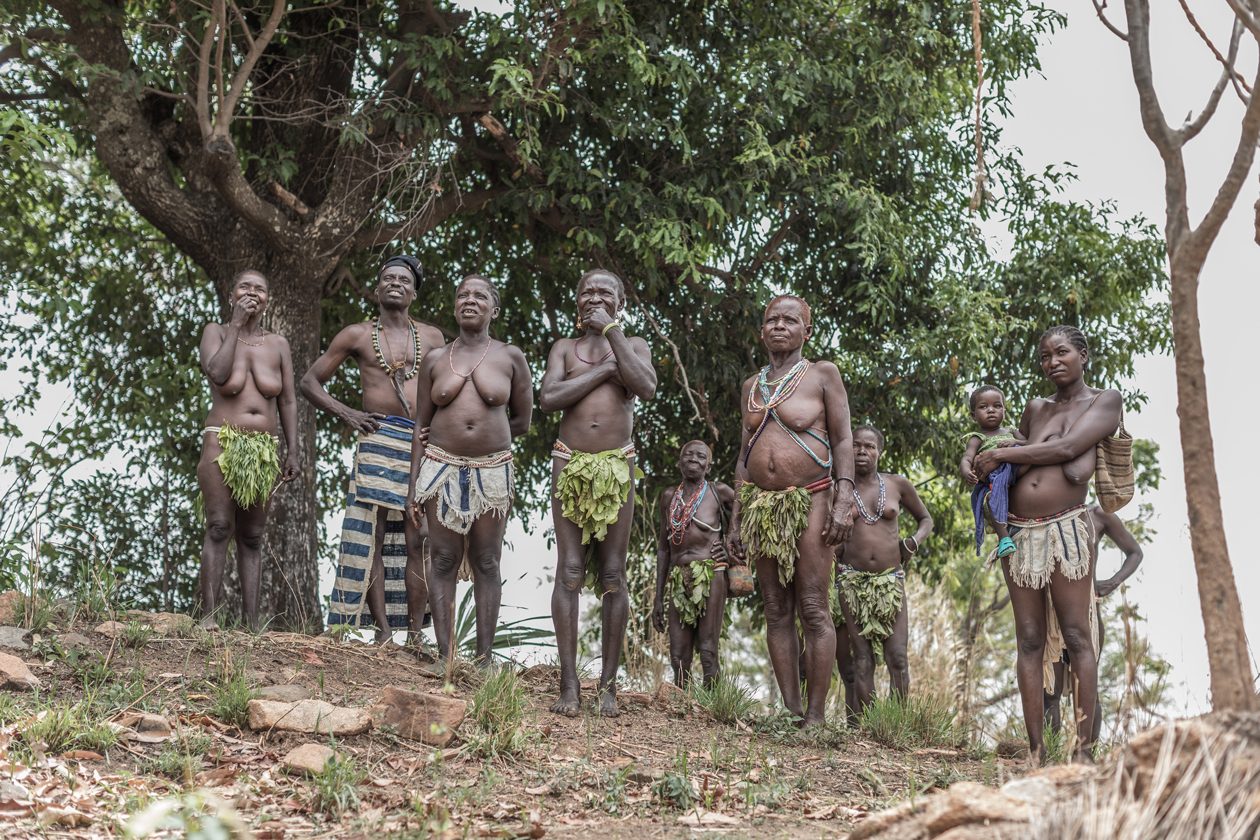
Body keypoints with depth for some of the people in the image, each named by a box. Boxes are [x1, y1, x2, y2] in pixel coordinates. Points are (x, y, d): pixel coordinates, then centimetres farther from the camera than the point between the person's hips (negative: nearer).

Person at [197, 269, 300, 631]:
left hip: (264, 451, 3)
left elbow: (288, 402, 12)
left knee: (252, 536, 3)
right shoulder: (216, 332, 7)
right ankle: (209, 615, -17)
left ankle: (252, 622, 1)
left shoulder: (277, 344, 13)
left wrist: (293, 451, 5)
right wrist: (236, 325, -9)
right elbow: (217, 373, -14)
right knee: (219, 527, -14)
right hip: (222, 443, -3)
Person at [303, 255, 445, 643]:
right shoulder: (357, 335, 10)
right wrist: (346, 413, -1)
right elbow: (310, 381, 12)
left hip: (423, 446, 2)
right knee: (372, 537, -7)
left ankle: (415, 635, 1)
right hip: (378, 443, -1)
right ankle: (383, 631, -7)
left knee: (417, 541, -1)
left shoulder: (431, 338, 15)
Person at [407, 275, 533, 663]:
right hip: (441, 468, 1)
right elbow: (421, 426, 8)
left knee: (486, 564, 2)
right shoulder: (435, 359, 8)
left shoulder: (510, 357, 5)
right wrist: (414, 484, 3)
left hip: (491, 471, -1)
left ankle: (484, 658, 4)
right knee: (443, 561, -1)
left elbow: (522, 420, 11)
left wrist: (484, 433, 8)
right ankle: (445, 656, 2)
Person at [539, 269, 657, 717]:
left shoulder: (632, 345, 11)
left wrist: (611, 331, -8)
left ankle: (608, 684, 3)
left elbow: (646, 388, -11)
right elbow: (549, 398, -5)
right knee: (570, 573, -4)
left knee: (612, 576, -1)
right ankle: (569, 683, -4)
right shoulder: (565, 347, 13)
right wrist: (604, 369, -7)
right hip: (570, 464, 0)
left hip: (616, 467, 0)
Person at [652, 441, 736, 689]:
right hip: (678, 579, 4)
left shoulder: (719, 492, 2)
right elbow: (663, 548, 16)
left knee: (708, 651, -8)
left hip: (710, 576, -4)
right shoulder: (669, 497, 14)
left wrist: (732, 545, -4)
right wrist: (658, 597, 13)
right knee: (678, 657, 0)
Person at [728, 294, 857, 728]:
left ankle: (815, 716, -6)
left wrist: (844, 500, -12)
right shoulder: (751, 386, 16)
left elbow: (843, 440, -2)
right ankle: (790, 709, 6)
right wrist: (736, 518, 13)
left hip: (809, 501, -5)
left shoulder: (822, 374, 3)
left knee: (814, 610, -7)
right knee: (777, 611, 3)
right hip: (760, 504, 5)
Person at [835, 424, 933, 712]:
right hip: (853, 580, -1)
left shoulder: (897, 485, 6)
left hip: (891, 580, 1)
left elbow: (925, 519, 20)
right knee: (862, 659, -1)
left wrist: (915, 541, 1)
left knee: (897, 657, -7)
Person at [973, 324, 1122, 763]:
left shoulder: (1105, 401, 7)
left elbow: (1068, 448, -8)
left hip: (1066, 527, -5)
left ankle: (1084, 748, -10)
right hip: (1019, 530, 5)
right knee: (1030, 640, 0)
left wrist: (1002, 454, -4)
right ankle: (1037, 752, -1)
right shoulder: (1035, 409, 22)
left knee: (1076, 636, -8)